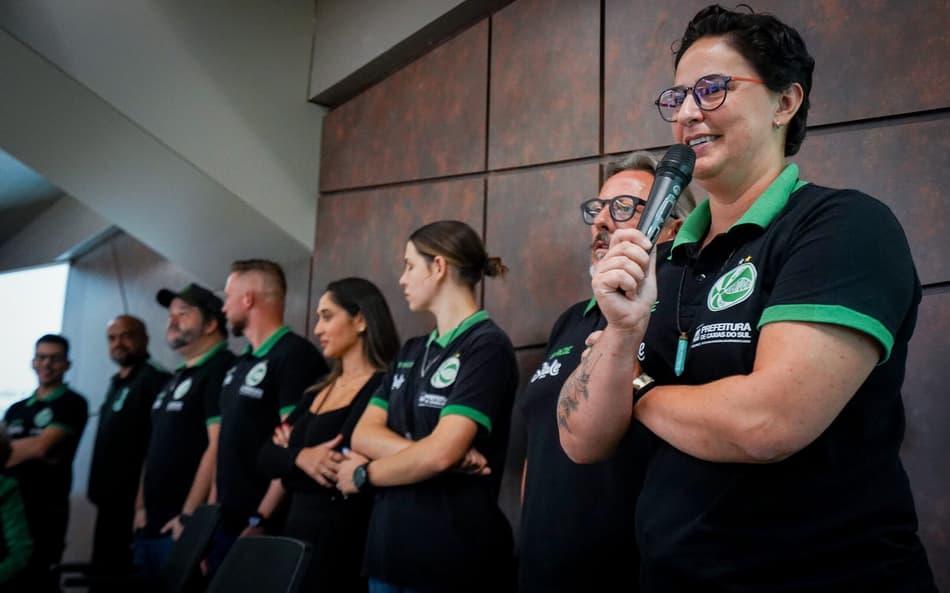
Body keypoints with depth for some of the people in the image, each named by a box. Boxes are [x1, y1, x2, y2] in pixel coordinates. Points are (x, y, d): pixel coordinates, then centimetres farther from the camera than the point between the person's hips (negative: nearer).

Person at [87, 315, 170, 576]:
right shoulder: (116, 383, 17)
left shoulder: (155, 380, -12)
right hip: (110, 500, 9)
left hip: (132, 502, -9)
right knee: (104, 571, 13)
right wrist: (97, 491, 15)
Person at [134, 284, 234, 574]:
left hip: (186, 526, -9)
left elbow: (218, 447, -20)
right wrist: (141, 506, 16)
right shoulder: (175, 379, 18)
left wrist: (189, 516, -21)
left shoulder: (222, 370, -12)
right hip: (152, 525, 9)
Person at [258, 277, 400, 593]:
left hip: (343, 539, -7)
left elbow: (340, 474, -21)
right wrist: (300, 457, -15)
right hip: (298, 529, 7)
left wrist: (291, 452, -5)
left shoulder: (385, 387, -13)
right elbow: (266, 457, 4)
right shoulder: (320, 389, 12)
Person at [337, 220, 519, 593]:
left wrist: (363, 474, -5)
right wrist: (438, 456, -16)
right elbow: (363, 435, 1)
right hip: (387, 547, 7)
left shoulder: (486, 346, -12)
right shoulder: (410, 352, 12)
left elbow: (439, 453, -20)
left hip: (451, 555, -7)